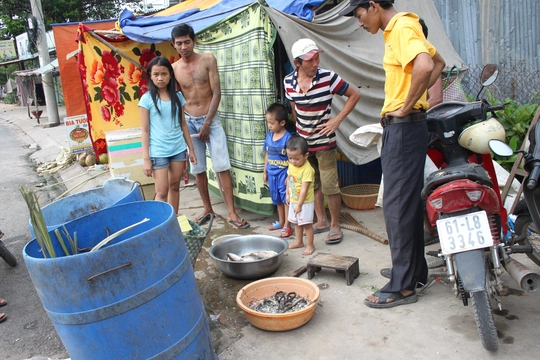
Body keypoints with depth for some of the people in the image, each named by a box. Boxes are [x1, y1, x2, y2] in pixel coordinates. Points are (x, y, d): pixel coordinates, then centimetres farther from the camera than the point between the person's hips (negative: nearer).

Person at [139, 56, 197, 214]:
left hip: (178, 149, 4)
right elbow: (145, 131, -5)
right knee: (162, 191, -1)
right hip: (158, 152, -4)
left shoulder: (177, 96, 4)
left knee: (175, 186, 12)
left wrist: (191, 149, 9)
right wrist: (146, 159, -9)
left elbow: (183, 124, 10)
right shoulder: (147, 99, -6)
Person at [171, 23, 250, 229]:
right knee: (198, 169, 8)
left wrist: (207, 124, -10)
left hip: (211, 119, -2)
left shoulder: (208, 60, -5)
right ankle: (207, 209, 23)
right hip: (189, 122, 2)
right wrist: (184, 126, -3)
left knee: (222, 167, -6)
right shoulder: (174, 69, 1)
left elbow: (216, 93, -7)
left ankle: (232, 213, -2)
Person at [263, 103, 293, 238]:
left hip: (284, 173, -7)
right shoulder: (269, 136, 3)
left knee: (286, 199, 2)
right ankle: (281, 221, 36)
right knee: (277, 199, 20)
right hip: (272, 173, 7)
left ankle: (287, 226, 11)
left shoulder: (288, 137, -17)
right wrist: (265, 171, 14)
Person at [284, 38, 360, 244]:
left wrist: (338, 119, -13)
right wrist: (298, 130, 14)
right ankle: (321, 221, 32)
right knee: (312, 184, 16)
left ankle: (335, 226, 15)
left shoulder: (328, 77, -16)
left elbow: (354, 95, -8)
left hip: (324, 142, -4)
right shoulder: (289, 82, -5)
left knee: (329, 186, -2)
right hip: (303, 141, 5)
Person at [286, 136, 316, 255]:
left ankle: (310, 245, 16)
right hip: (294, 200, 8)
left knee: (306, 224, 2)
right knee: (296, 222, 20)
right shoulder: (291, 165, -2)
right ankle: (299, 242, 36)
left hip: (305, 202, -8)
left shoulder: (307, 169, -26)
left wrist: (299, 205, -25)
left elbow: (304, 189, -27)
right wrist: (288, 195, 13)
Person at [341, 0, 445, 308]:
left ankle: (403, 286, 5)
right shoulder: (397, 29, 17)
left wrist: (406, 107, -20)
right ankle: (415, 270, 28)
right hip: (400, 129, 11)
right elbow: (439, 63, 28)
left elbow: (425, 66, -32)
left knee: (398, 206, -5)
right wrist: (416, 96, 15)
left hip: (404, 128, -11)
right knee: (408, 202, 16)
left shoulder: (402, 27, -12)